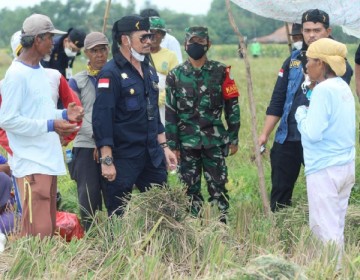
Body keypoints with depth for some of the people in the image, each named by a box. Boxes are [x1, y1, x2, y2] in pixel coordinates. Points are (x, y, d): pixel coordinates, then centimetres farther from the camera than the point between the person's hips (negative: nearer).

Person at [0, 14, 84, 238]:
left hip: (49, 160, 9)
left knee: (49, 227, 13)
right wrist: (50, 125, -20)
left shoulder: (40, 70, 13)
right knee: (39, 231, -11)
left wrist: (64, 114, 5)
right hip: (32, 164, -9)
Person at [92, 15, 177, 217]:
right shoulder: (111, 74, -13)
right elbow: (102, 119, -17)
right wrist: (107, 160, -19)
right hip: (123, 159, -7)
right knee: (119, 216, 0)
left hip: (152, 156, 7)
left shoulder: (149, 71, 13)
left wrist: (164, 146, 18)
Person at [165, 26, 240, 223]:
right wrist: (172, 144, 1)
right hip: (187, 142, 1)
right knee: (191, 189, 6)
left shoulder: (220, 72, 1)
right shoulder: (175, 75, 2)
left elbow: (232, 106, 4)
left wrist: (233, 138, 2)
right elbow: (170, 112, 4)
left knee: (218, 186, 1)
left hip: (215, 141, -1)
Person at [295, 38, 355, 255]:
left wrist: (301, 114, -4)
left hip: (324, 170, -9)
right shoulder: (344, 88, 11)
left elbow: (312, 133, -20)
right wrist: (310, 113, 10)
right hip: (346, 166, 9)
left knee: (324, 229, -2)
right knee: (337, 226, 16)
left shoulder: (324, 90, -16)